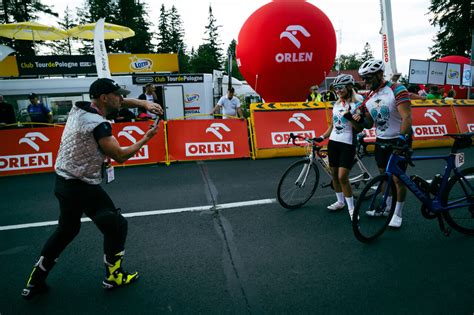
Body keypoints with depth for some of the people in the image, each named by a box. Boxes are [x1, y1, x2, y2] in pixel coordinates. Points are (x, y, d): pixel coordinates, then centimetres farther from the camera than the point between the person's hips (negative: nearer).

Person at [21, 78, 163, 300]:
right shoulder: (99, 125, -23)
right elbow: (120, 156, -16)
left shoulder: (79, 108, 3)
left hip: (63, 181, 9)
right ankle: (113, 277, 24)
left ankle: (35, 282, 34)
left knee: (66, 229, 25)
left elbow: (120, 102, 13)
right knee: (116, 225, 8)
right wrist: (145, 139, -5)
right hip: (83, 187, -9)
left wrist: (144, 103, 0)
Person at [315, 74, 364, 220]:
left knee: (343, 177, -11)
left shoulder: (357, 104, -7)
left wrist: (349, 117, -24)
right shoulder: (336, 104, 10)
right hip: (333, 142, 6)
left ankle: (351, 208, 4)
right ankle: (340, 202, 29)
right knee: (334, 174, 11)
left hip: (347, 144, -6)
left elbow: (360, 128, -9)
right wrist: (322, 137, 5)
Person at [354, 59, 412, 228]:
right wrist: (361, 120, -12)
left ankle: (397, 214, 16)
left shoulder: (396, 90, -16)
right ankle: (388, 207, 34)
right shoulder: (369, 98, 4)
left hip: (399, 140, -6)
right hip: (381, 140, 6)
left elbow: (406, 117, -24)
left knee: (397, 178, -1)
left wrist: (402, 138, -36)